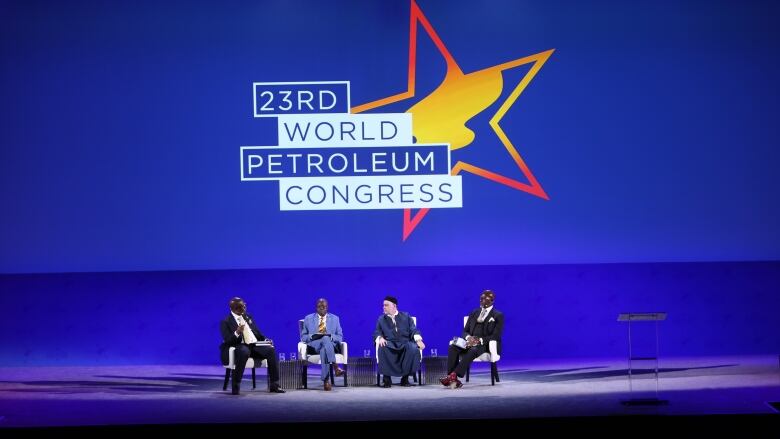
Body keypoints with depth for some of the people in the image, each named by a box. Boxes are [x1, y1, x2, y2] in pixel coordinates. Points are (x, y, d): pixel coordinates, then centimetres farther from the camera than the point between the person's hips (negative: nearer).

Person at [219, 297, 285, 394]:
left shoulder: (248, 317, 18)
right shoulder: (226, 322, -1)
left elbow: (258, 334, 21)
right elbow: (227, 341, -11)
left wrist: (266, 340, 1)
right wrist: (236, 333, -30)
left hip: (253, 345, 6)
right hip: (238, 346, -6)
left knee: (271, 350, -21)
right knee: (244, 351, -41)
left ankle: (274, 385, -18)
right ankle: (236, 386, -33)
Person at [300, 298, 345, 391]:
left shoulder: (335, 319, 18)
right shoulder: (308, 319, 16)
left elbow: (340, 337, 12)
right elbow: (303, 336, 12)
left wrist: (330, 336, -11)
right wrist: (312, 336, -11)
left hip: (331, 345, 1)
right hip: (314, 346, -1)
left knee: (324, 350, -40)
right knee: (325, 339, -39)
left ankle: (326, 381, -52)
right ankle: (335, 367, -53)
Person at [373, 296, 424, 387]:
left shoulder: (406, 316, 16)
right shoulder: (381, 319, 18)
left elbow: (413, 330, 8)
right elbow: (377, 332, 9)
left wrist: (418, 340, -13)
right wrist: (380, 338, -16)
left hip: (405, 343, 0)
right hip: (390, 344, 0)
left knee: (414, 349, -35)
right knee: (382, 348, -37)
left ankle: (405, 377, -23)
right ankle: (387, 378, -28)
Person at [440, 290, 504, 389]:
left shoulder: (498, 316, 3)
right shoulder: (474, 313, 20)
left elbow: (496, 336, -7)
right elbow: (465, 331, 16)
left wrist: (480, 340, -22)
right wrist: (468, 337, -10)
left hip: (486, 345, -5)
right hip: (471, 342, 5)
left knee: (472, 350, -40)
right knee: (453, 347, -27)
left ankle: (454, 376, -48)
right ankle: (453, 380, -39)